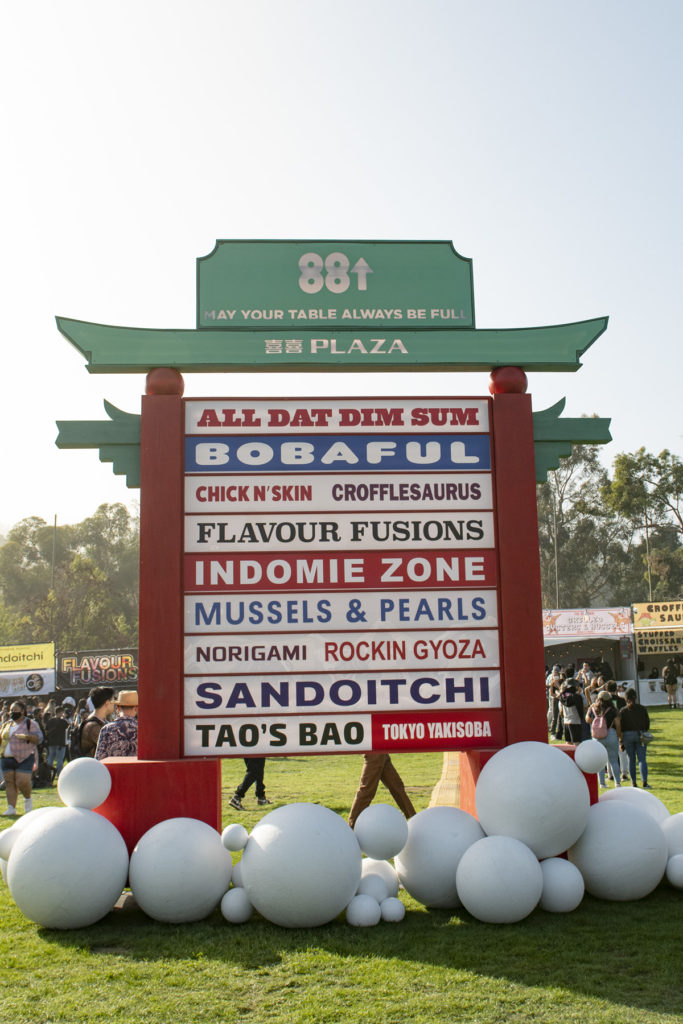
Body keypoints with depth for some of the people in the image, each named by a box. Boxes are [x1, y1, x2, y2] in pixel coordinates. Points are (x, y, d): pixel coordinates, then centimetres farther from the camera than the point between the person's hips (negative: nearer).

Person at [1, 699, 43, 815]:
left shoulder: (30, 724, 0)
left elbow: (39, 737, -8)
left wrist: (27, 737, -24)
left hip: (24, 759, -5)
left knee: (22, 782, -13)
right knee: (9, 783, 2)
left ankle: (28, 799, 15)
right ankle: (11, 808, 5)